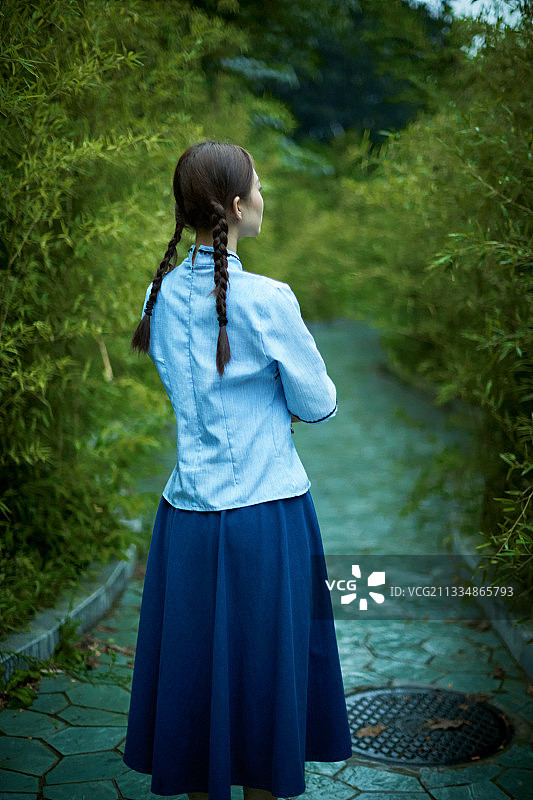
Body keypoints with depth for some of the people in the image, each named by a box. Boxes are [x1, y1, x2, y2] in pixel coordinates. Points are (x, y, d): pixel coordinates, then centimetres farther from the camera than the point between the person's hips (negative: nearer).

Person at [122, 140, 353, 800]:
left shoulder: (161, 295, 1)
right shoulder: (266, 299, -16)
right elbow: (319, 405, -5)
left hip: (186, 511, 5)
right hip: (266, 508, -5)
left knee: (193, 658, 16)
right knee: (264, 663, 11)